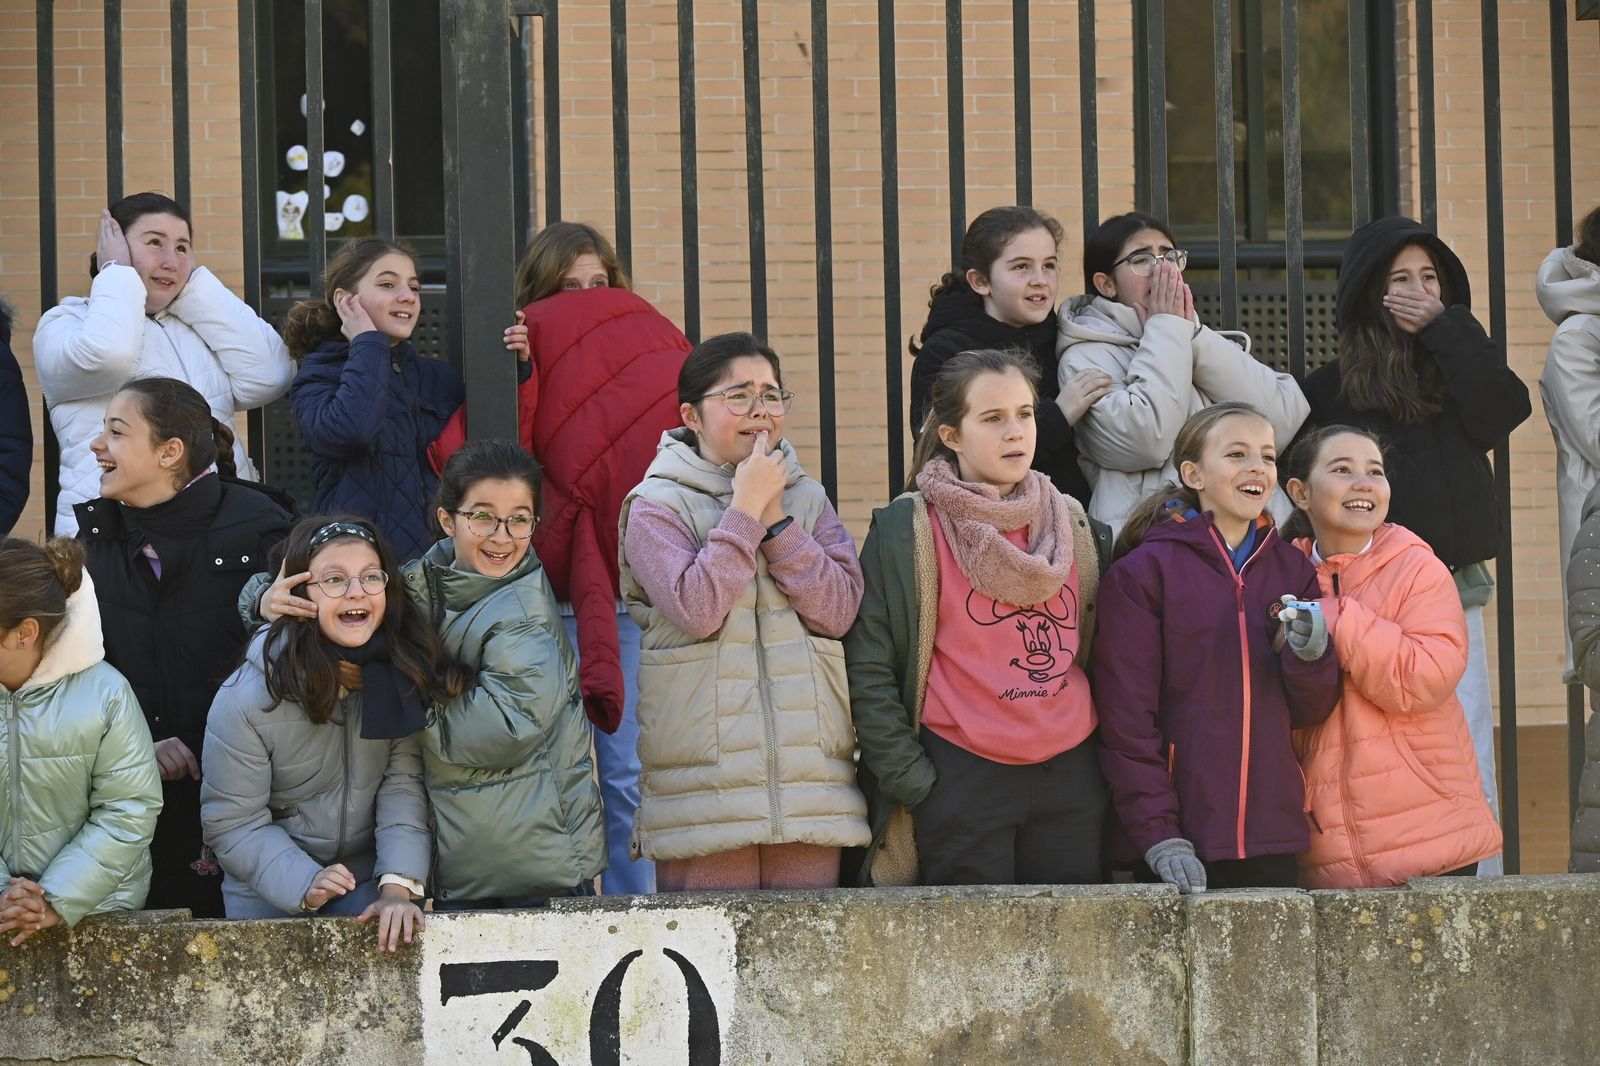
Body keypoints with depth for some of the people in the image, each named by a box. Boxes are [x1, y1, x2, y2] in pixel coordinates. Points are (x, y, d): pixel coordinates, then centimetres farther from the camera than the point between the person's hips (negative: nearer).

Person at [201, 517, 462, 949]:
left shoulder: (402, 675, -9)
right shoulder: (247, 699, -18)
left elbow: (403, 785, -12)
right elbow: (233, 824, -13)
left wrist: (398, 885, -25)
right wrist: (304, 885, -26)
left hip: (368, 878, 3)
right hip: (269, 892, -2)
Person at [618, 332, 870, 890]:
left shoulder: (806, 498, 14)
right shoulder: (658, 505, 2)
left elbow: (840, 610, 0)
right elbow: (697, 609, -14)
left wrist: (776, 517, -6)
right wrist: (746, 510, -9)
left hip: (812, 776, 4)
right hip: (705, 777, -4)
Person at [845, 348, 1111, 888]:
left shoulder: (1073, 524, 13)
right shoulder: (904, 531, -2)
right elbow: (868, 671, -5)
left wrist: (1108, 762, 13)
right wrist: (914, 782, -10)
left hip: (1072, 779, 5)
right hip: (961, 778, -4)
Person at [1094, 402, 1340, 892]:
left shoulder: (1293, 569, 11)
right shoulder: (1141, 574, -4)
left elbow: (1310, 713, 12)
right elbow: (1125, 718, -7)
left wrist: (1310, 656, -10)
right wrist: (1158, 837, -14)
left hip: (1273, 838, 4)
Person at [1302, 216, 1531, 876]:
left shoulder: (1457, 369, 15)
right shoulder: (1333, 388, 5)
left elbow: (1505, 411, -6)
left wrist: (1446, 329, -3)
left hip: (1455, 594, 3)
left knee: (1468, 763, 0)